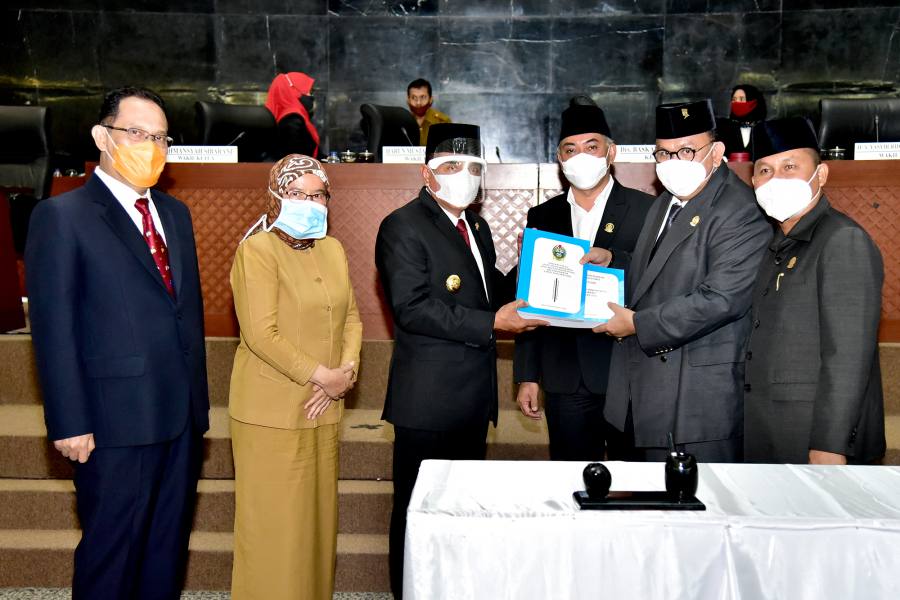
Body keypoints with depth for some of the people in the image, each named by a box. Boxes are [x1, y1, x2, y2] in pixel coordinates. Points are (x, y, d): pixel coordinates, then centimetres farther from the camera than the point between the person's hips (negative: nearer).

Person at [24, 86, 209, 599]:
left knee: (168, 547, 17)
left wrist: (199, 399, 10)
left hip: (182, 416, 6)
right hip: (116, 422, -6)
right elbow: (54, 329, -10)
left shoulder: (176, 213, 13)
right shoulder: (62, 215, -6)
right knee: (111, 555, 9)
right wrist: (70, 424, -13)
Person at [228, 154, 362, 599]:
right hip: (271, 411, -6)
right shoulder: (257, 250, -8)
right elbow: (261, 333, -17)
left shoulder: (333, 250, 13)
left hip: (323, 409, 6)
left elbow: (351, 318, 13)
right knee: (274, 522, 2)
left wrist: (346, 372, -4)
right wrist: (322, 375, -15)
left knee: (317, 514, 13)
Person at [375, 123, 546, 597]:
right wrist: (491, 323, -23)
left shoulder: (477, 227, 17)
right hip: (429, 399, -8)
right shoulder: (403, 226, -11)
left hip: (474, 395, 8)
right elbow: (412, 307, -21)